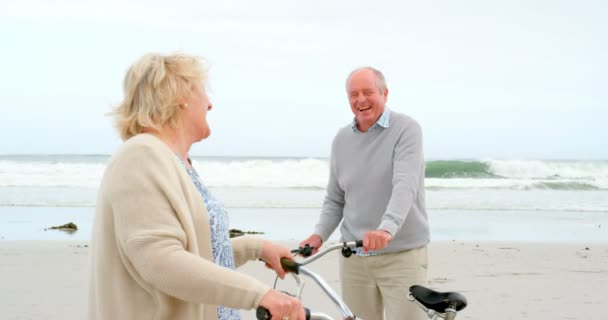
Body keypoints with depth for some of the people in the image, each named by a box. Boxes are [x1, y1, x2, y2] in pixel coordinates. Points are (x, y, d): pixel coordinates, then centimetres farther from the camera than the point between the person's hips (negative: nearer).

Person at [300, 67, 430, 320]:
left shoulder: (406, 129, -7)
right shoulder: (342, 139, 9)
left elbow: (405, 186, -22)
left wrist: (387, 228, -38)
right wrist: (319, 234, -4)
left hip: (402, 256, -4)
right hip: (354, 257, 4)